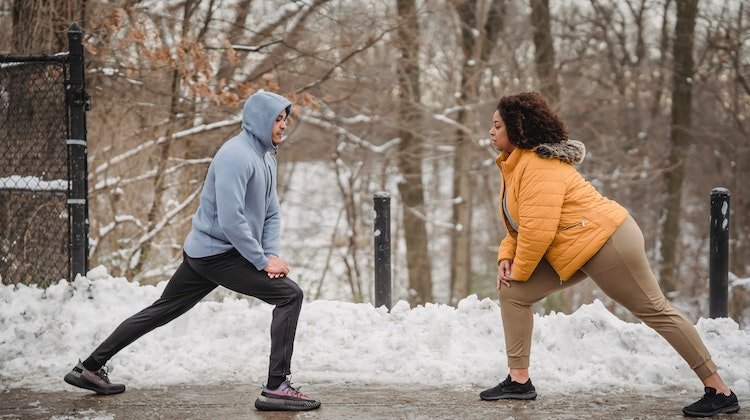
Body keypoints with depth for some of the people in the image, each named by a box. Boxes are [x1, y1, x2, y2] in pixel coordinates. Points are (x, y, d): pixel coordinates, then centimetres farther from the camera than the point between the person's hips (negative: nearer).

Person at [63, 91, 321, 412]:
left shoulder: (266, 157, 13)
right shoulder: (236, 156, -18)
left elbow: (271, 213, 17)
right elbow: (230, 220, -25)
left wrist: (272, 254, 0)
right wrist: (263, 261, -19)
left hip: (200, 254, 10)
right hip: (217, 252, -10)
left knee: (160, 311, 17)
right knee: (289, 294, -14)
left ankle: (89, 369, 25)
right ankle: (276, 388, -15)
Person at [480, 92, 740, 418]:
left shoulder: (538, 165, -20)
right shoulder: (514, 164, 13)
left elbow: (538, 230, -25)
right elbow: (520, 226, 18)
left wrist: (519, 271, -12)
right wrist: (506, 258, 1)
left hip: (606, 242, -10)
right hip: (574, 253, 10)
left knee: (655, 311, -5)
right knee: (512, 293, 4)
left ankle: (719, 391, 1)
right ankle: (519, 381, 6)